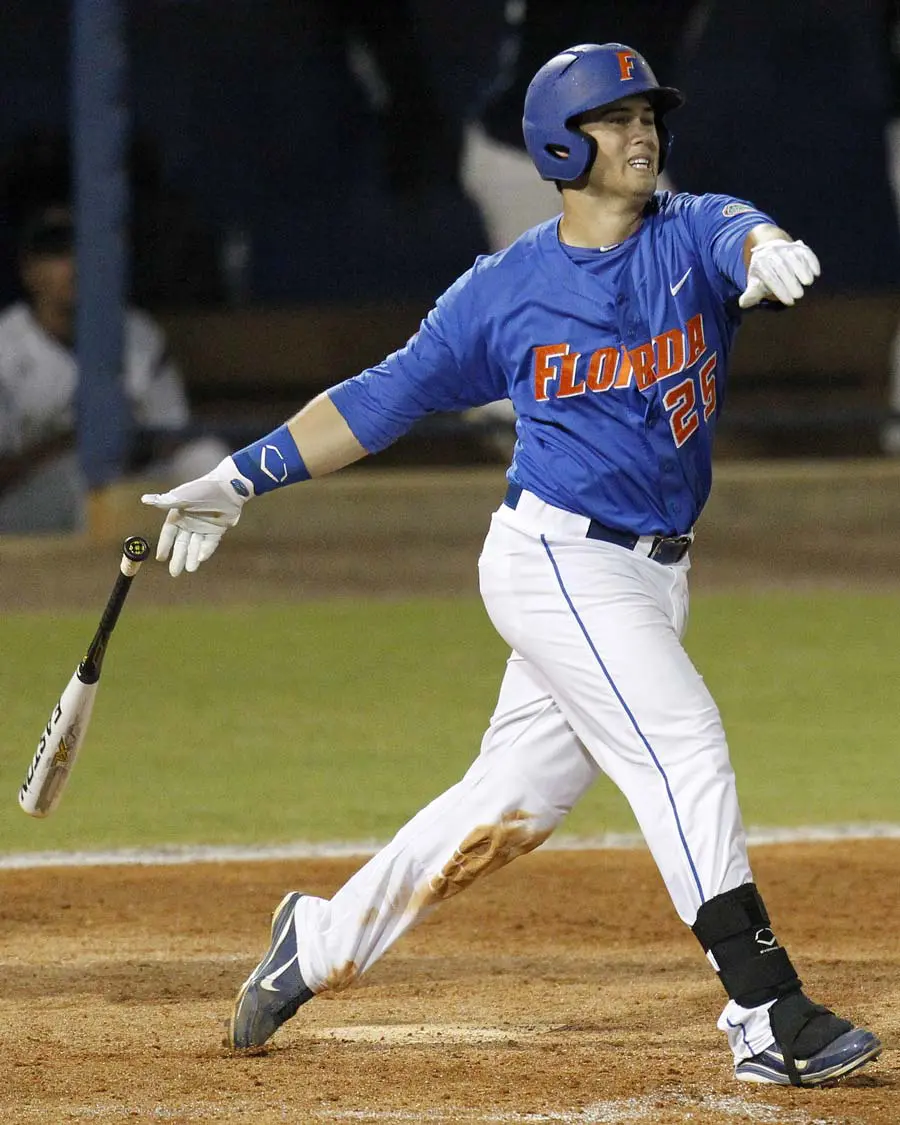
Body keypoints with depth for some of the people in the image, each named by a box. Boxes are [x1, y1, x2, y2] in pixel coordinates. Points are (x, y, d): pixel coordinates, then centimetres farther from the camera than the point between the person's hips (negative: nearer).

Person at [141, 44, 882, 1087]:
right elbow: (381, 398, 8)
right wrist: (242, 476, 4)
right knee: (681, 744, -18)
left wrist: (767, 254, -48)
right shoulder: (504, 289, -1)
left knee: (509, 803, 10)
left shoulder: (692, 236, 3)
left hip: (652, 573, 4)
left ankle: (322, 939, 27)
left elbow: (740, 232, -22)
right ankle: (767, 1016, -21)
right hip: (556, 560, -4)